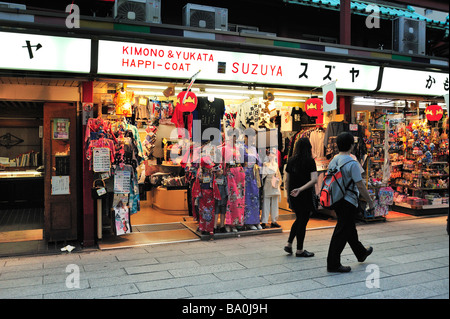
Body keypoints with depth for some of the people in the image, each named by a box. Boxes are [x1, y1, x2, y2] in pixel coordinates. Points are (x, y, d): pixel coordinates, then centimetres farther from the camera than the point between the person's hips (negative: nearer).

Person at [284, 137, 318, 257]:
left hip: (293, 196, 5)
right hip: (305, 196, -5)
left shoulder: (291, 161, 3)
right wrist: (301, 189, -24)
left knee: (299, 219, 22)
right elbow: (314, 180, -22)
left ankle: (288, 244, 18)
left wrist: (288, 194, 16)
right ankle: (299, 250, 15)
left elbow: (287, 180, 7)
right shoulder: (310, 161, -10)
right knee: (303, 221, 6)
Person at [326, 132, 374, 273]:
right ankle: (333, 264, 0)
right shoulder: (352, 163, -17)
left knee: (350, 229, 23)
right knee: (341, 233, -4)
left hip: (337, 201, 9)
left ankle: (361, 253, 43)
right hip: (348, 202, -9)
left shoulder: (333, 161, 6)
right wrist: (370, 201, -6)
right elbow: (360, 186, -18)